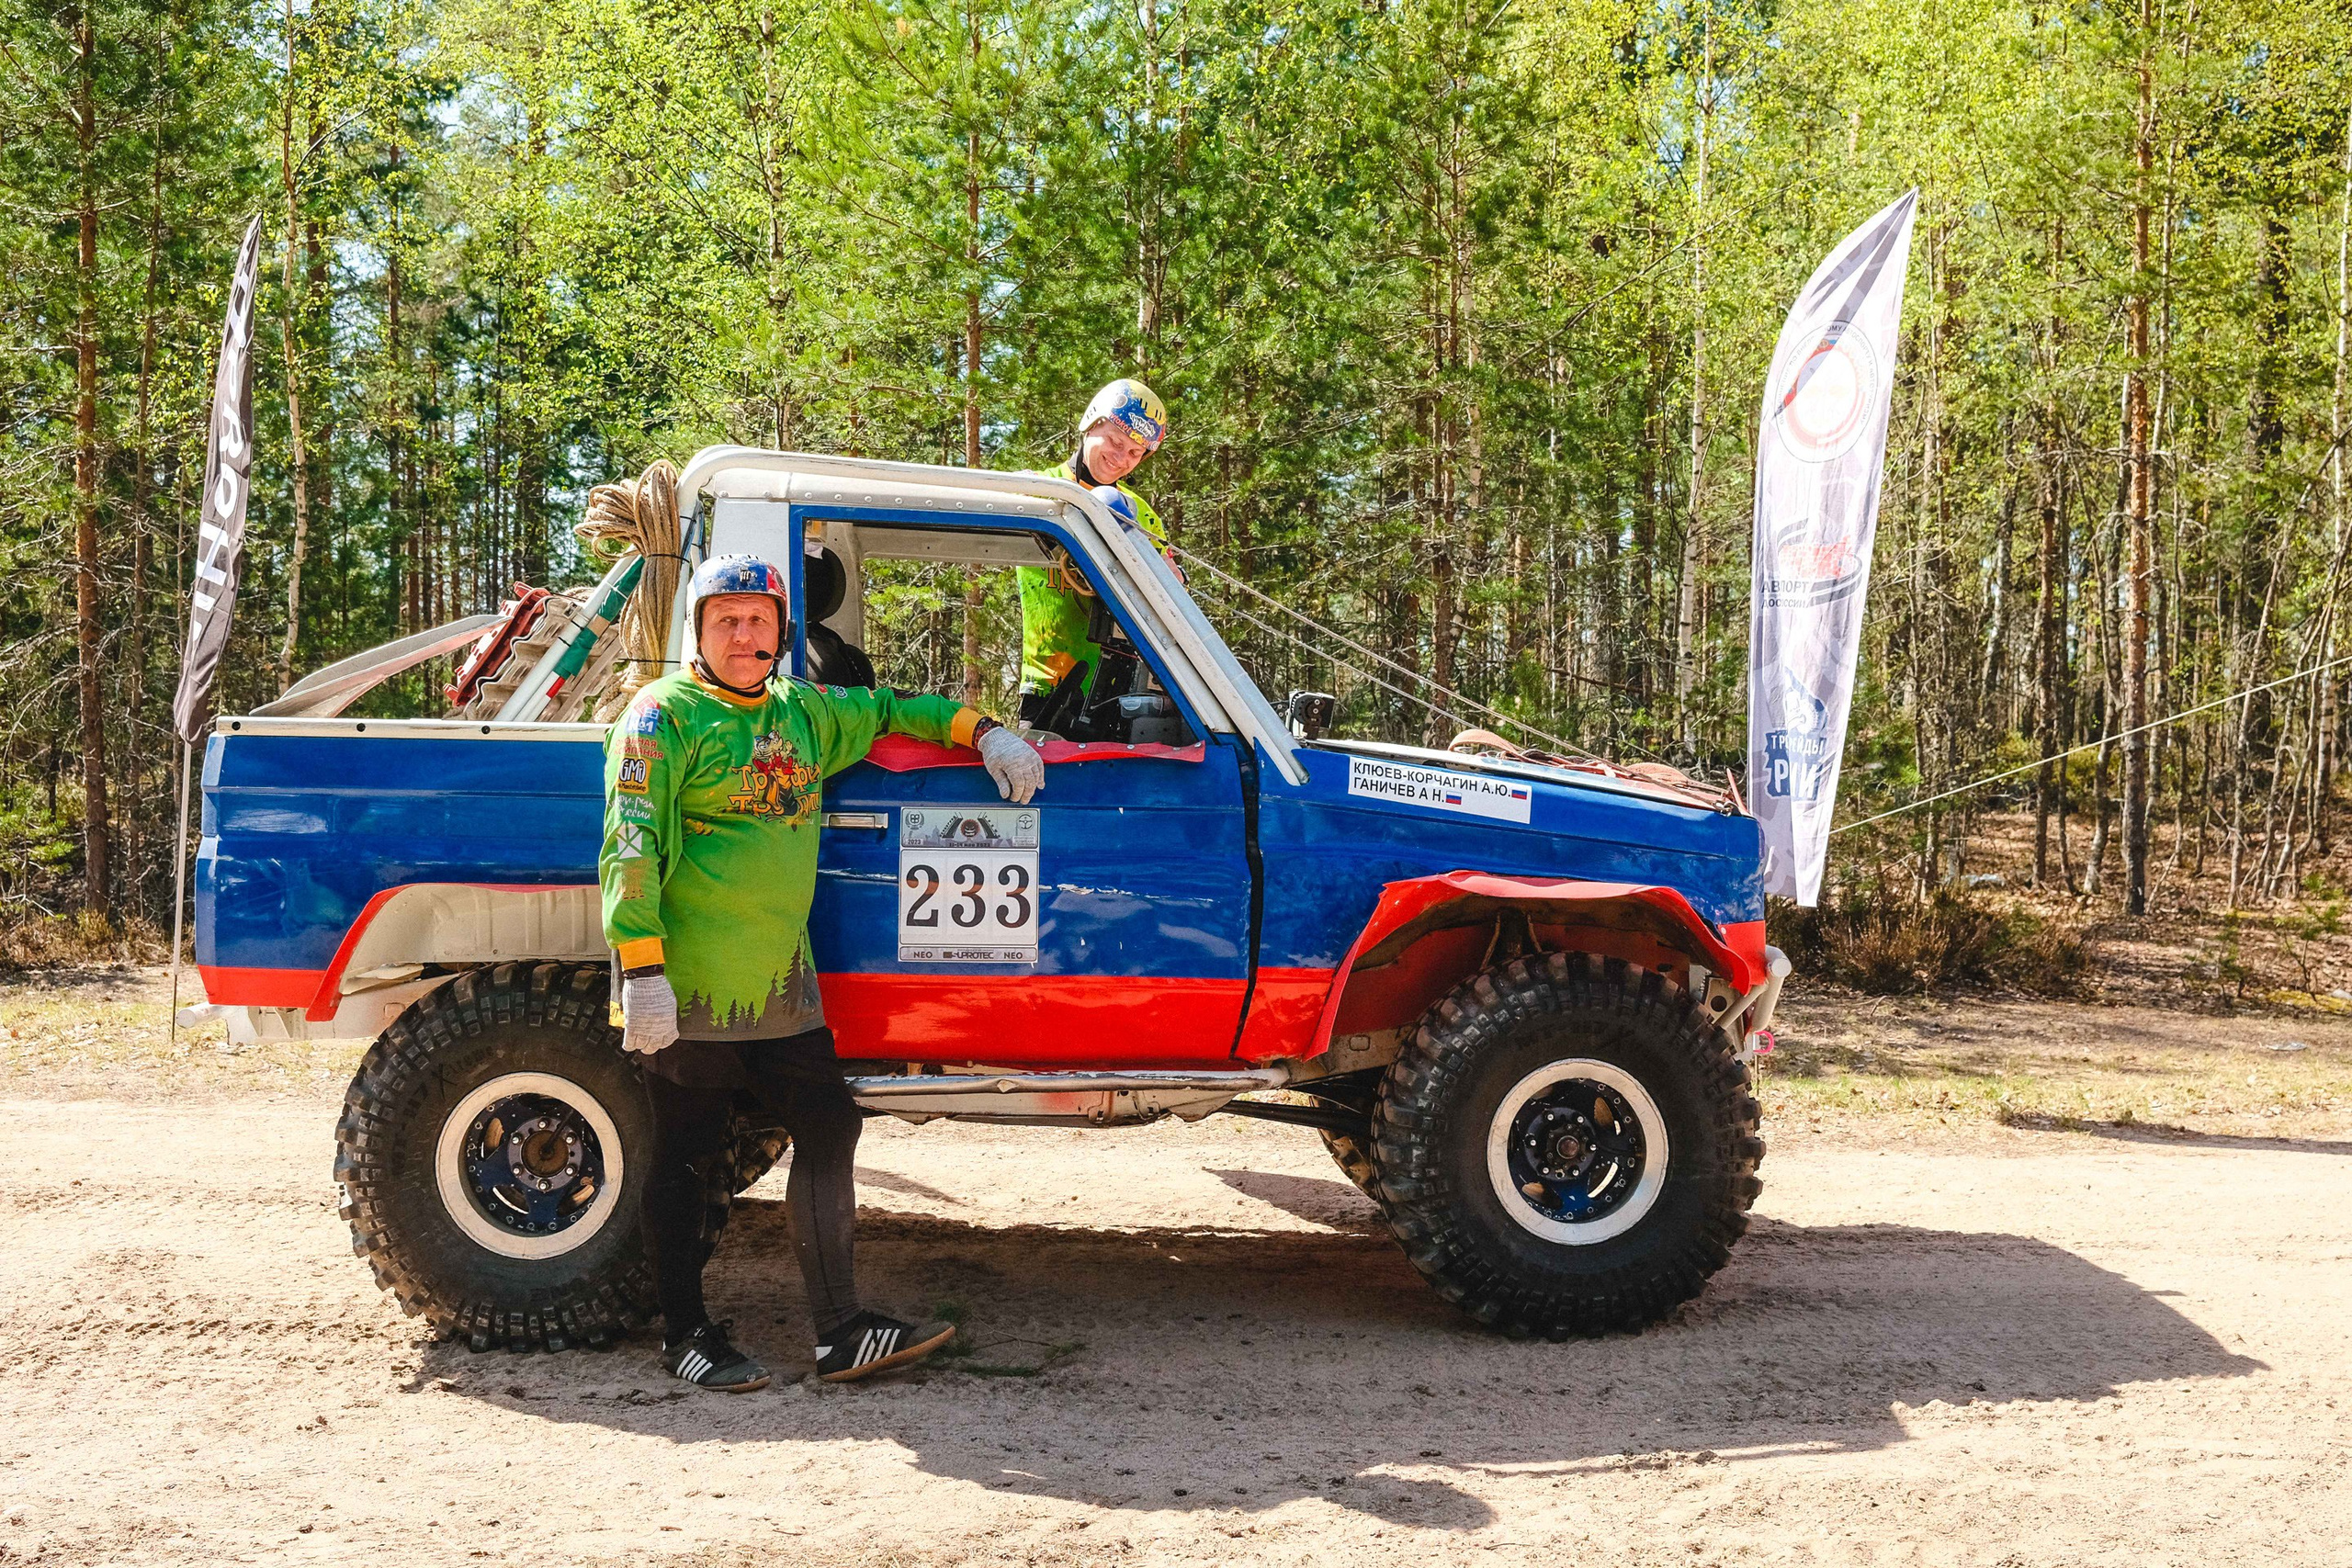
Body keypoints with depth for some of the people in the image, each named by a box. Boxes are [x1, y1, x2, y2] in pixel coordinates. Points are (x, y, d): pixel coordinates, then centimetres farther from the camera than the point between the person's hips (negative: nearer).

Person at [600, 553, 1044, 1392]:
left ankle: (841, 1331, 11)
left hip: (785, 985, 7)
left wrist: (982, 731, 18)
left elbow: (889, 711, 33)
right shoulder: (663, 716, -5)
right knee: (687, 1156, 3)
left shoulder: (803, 712, 15)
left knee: (828, 1131, 5)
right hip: (693, 987, -7)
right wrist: (642, 970, -20)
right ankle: (684, 1333, 17)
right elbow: (631, 849, -12)